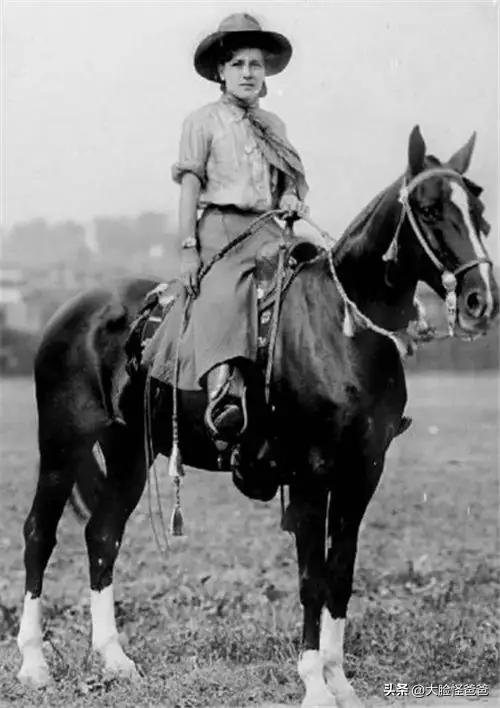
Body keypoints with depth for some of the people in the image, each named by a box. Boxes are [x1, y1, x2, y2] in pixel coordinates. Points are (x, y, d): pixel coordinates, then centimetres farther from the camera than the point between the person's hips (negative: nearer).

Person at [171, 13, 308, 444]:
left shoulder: (274, 125, 20)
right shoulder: (203, 122, 6)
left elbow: (292, 181, 28)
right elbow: (190, 186, 0)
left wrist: (294, 199, 3)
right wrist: (188, 247, -8)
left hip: (267, 227, 5)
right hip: (221, 226, -5)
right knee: (223, 297, -29)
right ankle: (223, 391, -47)